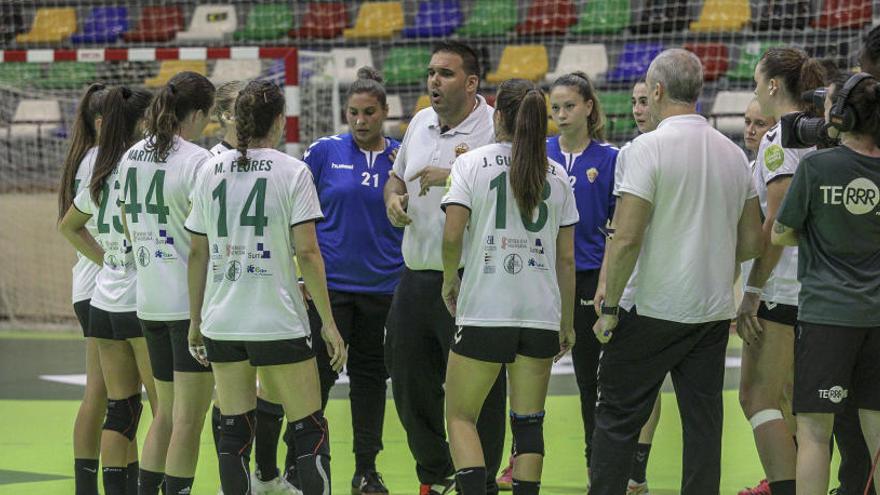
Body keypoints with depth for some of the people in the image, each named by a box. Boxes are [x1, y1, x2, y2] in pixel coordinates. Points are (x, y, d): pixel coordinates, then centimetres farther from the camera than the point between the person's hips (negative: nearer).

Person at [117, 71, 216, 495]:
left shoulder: (131, 157, 9)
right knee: (188, 420, -3)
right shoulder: (196, 161, -14)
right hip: (192, 300, -7)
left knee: (166, 412, 18)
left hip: (149, 298, 7)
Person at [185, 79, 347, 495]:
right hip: (278, 321, -4)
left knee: (234, 431, 7)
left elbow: (197, 252, 9)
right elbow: (306, 251, -10)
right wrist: (328, 321, -6)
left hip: (221, 321, 4)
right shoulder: (292, 171, -6)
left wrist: (195, 318, 17)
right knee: (309, 430, 2)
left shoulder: (210, 171, 6)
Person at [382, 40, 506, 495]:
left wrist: (454, 179, -24)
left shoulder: (495, 127, -10)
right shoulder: (420, 122, 13)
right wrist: (393, 198, 6)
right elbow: (397, 176, 28)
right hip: (416, 279, 8)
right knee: (409, 384, 13)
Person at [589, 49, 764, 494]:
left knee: (617, 420, 3)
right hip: (715, 310, 5)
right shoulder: (733, 154, 7)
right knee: (703, 424, 7)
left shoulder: (649, 148, -12)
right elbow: (751, 243, 11)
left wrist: (610, 306, -9)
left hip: (653, 308, -5)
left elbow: (626, 238, -17)